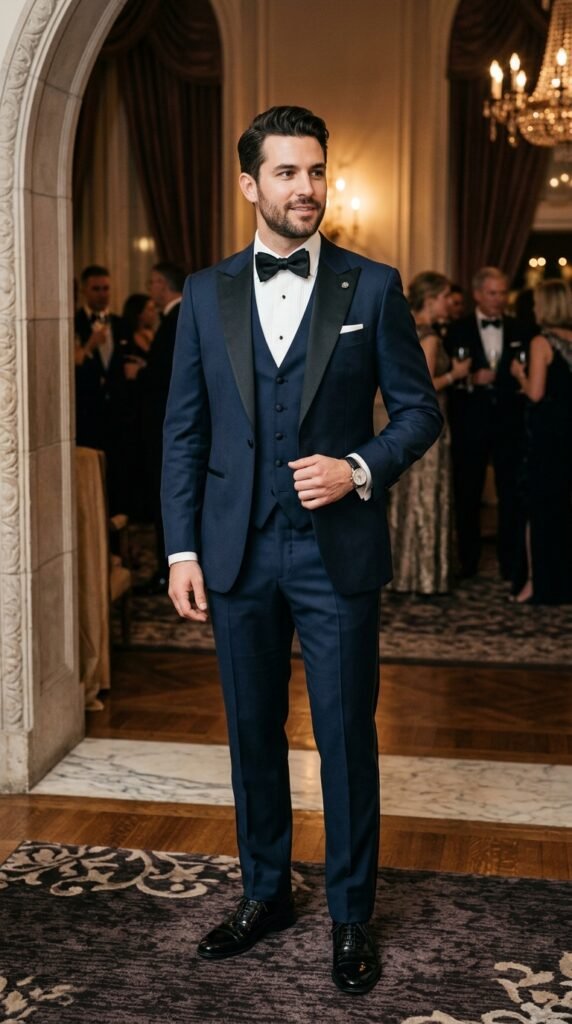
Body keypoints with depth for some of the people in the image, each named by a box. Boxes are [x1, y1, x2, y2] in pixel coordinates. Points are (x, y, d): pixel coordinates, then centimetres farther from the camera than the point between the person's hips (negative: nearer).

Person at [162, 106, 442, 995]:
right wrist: (181, 550, 0)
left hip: (338, 551, -2)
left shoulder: (373, 287, 0)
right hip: (238, 552, 2)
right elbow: (184, 430, 5)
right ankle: (265, 893, 32)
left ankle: (351, 915, 22)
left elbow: (419, 410, 3)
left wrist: (361, 469, -16)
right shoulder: (206, 294, 6)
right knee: (254, 732, 14)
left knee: (347, 738, 5)